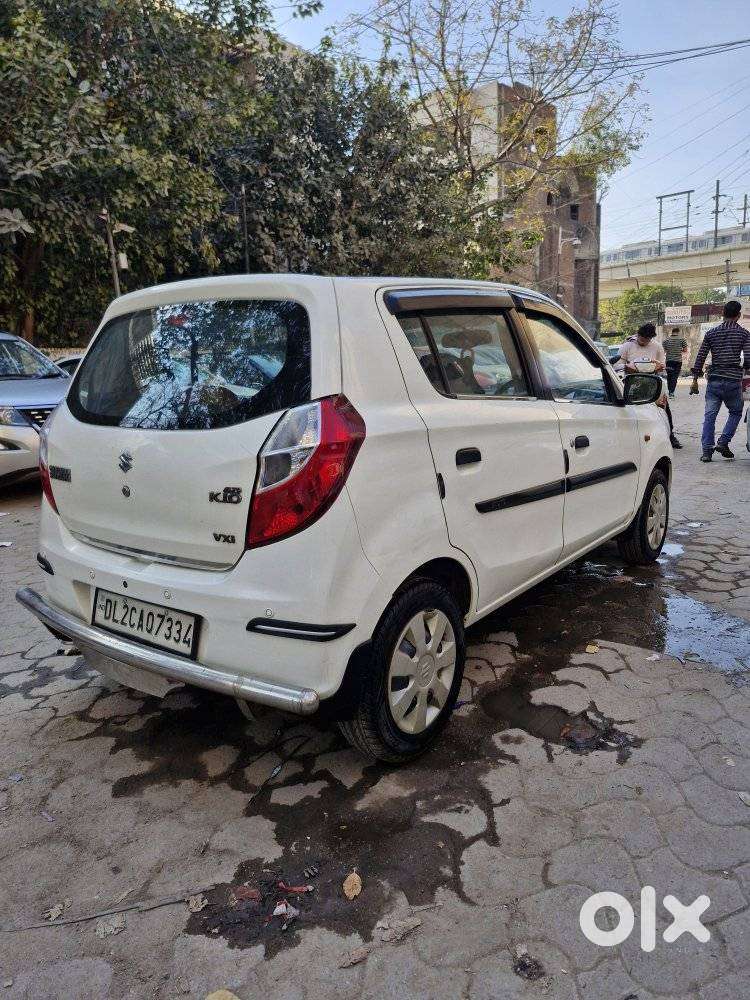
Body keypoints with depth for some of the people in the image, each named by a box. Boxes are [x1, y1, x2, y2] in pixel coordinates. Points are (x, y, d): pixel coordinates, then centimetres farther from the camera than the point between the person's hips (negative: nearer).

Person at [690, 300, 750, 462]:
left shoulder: (711, 333, 8)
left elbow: (700, 357, 6)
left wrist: (695, 380, 10)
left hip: (714, 380, 2)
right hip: (733, 381, -2)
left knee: (709, 415, 3)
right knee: (736, 412, 17)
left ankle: (706, 451, -1)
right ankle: (723, 442, 4)